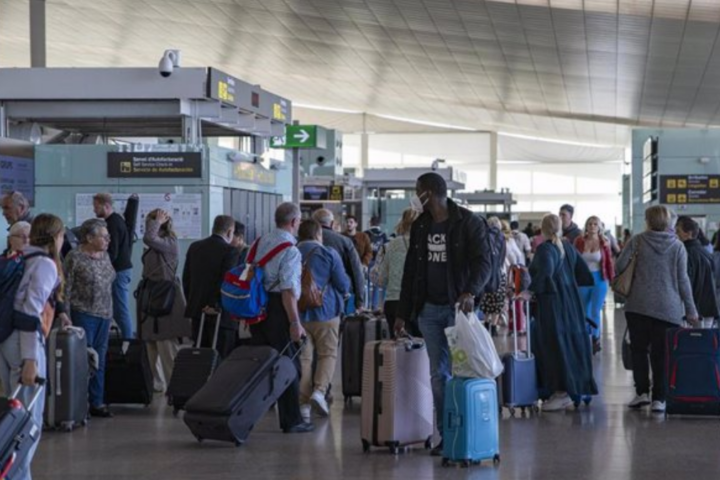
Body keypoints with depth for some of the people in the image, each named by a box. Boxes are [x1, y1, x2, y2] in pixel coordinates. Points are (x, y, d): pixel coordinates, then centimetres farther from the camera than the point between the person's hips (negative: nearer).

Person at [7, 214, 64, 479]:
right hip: (24, 340, -8)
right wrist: (30, 359, -19)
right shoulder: (46, 264, -9)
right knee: (30, 417, -2)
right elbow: (31, 313, -17)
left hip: (5, 337, 8)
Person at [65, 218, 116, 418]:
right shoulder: (75, 257, -9)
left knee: (100, 361, 8)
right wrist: (66, 316, -12)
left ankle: (97, 402, 14)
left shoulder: (104, 256, 10)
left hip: (104, 315, 6)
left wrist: (109, 314, 14)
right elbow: (66, 288, -9)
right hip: (84, 314, -6)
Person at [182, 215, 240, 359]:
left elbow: (186, 279, 12)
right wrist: (217, 306, -11)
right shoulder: (230, 251, -11)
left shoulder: (194, 247, 9)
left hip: (197, 309, 6)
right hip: (220, 314, -6)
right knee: (222, 359, -3)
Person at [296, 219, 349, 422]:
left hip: (298, 313, 3)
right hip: (325, 312, -3)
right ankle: (320, 390, -14)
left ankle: (303, 404, 4)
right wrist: (341, 293, 18)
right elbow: (343, 285, -4)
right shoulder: (329, 254, -5)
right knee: (328, 354, 7)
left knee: (303, 357, 5)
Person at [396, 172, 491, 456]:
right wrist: (403, 313, 13)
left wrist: (471, 292, -30)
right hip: (429, 309, 5)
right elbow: (410, 270, 16)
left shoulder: (468, 223, -6)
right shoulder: (419, 226, 12)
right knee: (438, 374, 5)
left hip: (459, 307, -5)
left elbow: (483, 262, -12)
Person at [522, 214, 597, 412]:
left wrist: (531, 291, -27)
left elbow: (546, 271, -31)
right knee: (571, 342, 13)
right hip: (571, 302, 8)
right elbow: (583, 271, 13)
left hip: (552, 301, -8)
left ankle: (562, 392, -6)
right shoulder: (568, 247, 9)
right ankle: (576, 386, 19)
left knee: (555, 346, -5)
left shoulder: (545, 249, -13)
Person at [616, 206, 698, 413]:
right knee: (661, 354, 5)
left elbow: (620, 265, -5)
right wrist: (690, 310, 5)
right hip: (668, 309, 0)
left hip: (638, 306, 0)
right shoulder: (677, 246, 0)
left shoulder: (638, 240, -1)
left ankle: (642, 392, 3)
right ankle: (659, 398, 2)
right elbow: (683, 280, -1)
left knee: (639, 350, 11)